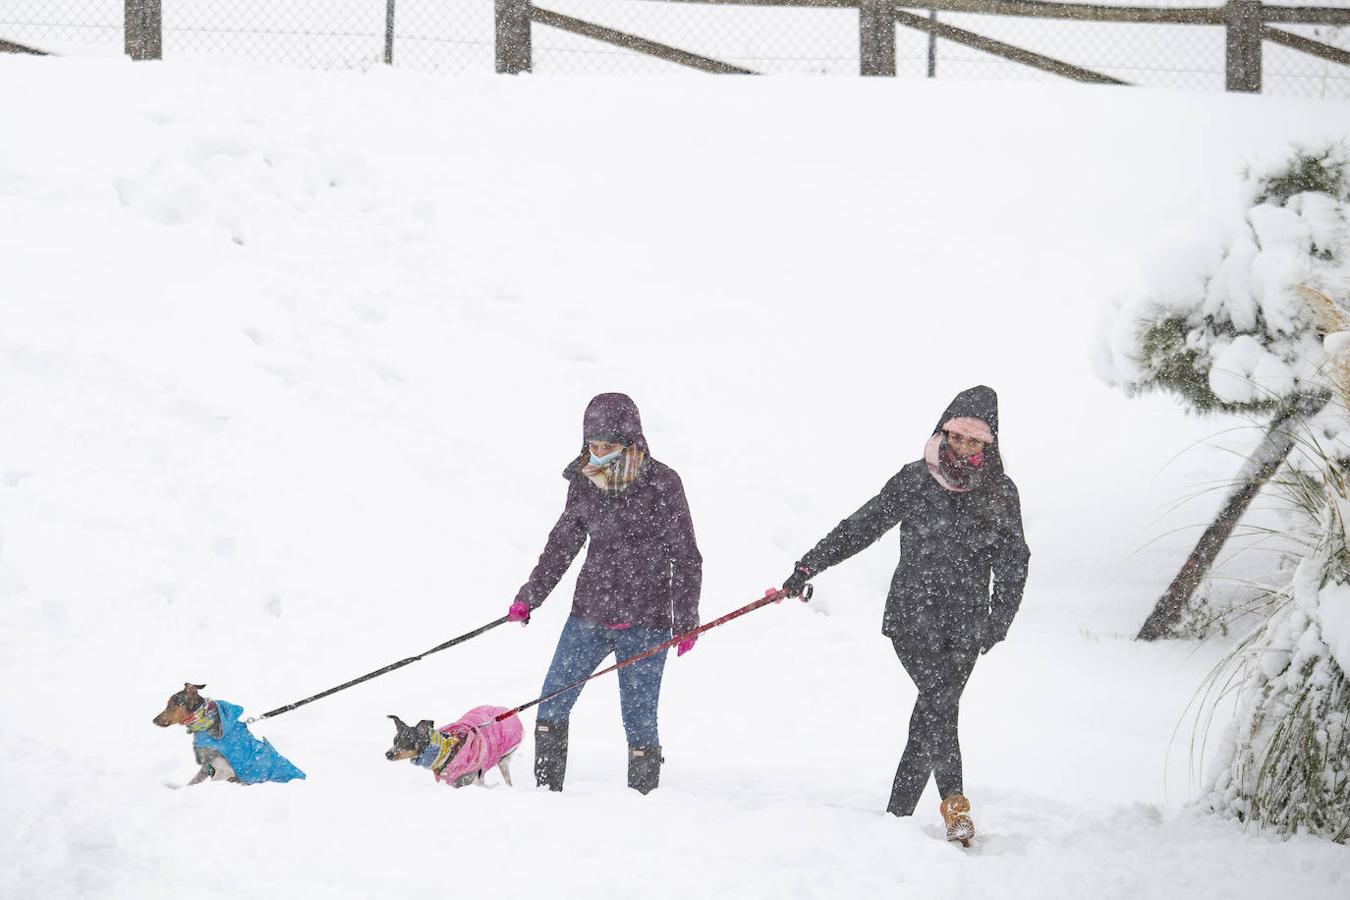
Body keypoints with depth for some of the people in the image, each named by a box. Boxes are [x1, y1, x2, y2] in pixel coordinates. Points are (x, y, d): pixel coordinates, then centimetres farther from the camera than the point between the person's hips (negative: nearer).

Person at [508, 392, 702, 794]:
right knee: (551, 704, 5)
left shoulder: (662, 485, -9)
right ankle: (546, 790, 16)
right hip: (589, 614, 5)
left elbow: (685, 557, -5)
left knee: (638, 719, -4)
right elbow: (563, 544, 17)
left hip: (644, 623, -5)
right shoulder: (585, 483, 4)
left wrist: (685, 620, -7)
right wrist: (529, 596, 18)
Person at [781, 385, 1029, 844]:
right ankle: (953, 799, -13)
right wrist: (808, 567, 7)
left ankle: (898, 813, 0)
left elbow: (1012, 563, 10)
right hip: (912, 616, -1)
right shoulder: (913, 481, 3)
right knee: (939, 700, -17)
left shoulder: (1000, 493, 6)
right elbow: (862, 527, 9)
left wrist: (999, 619, -1)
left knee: (935, 709, -5)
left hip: (966, 622, 1)